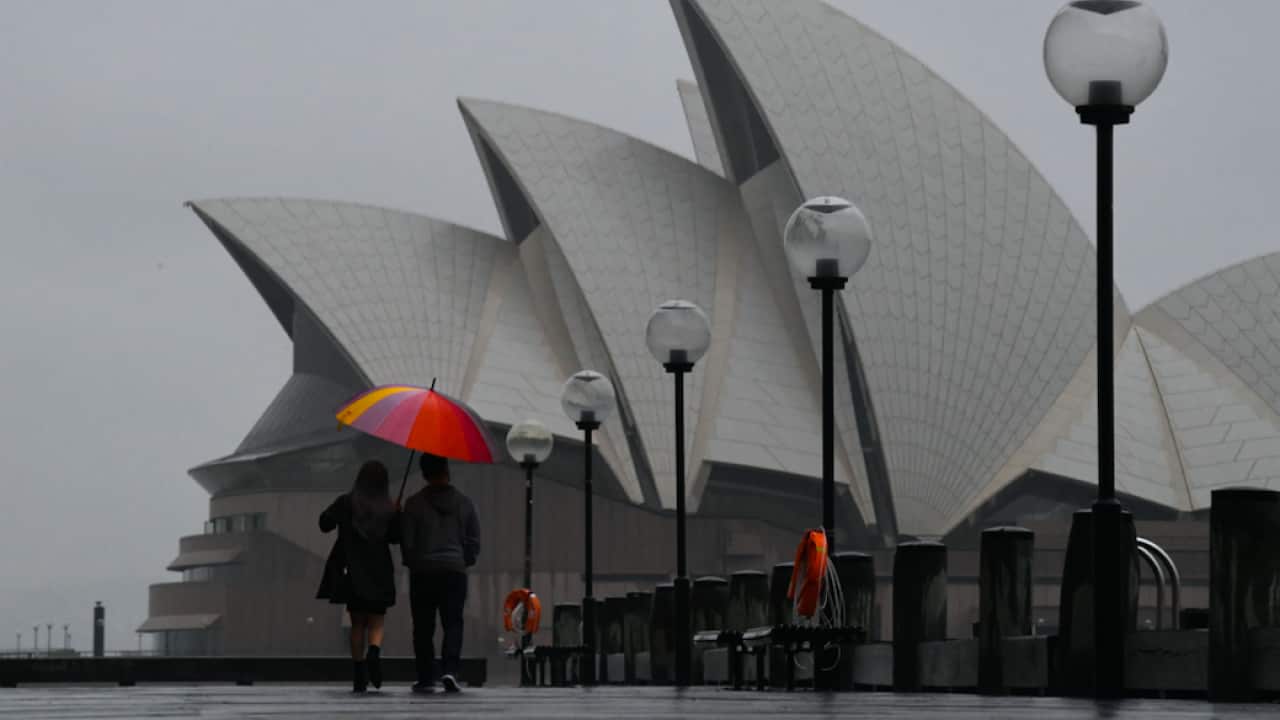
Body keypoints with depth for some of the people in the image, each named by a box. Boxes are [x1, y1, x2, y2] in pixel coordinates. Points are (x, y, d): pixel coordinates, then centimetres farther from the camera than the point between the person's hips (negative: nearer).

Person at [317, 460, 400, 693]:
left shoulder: (346, 502, -5)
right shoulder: (389, 508, -3)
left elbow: (325, 523, -5)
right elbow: (396, 536, 5)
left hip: (353, 572, 0)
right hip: (379, 573, 0)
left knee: (357, 623, 11)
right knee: (376, 622, 9)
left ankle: (359, 677, 5)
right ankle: (374, 653, -23)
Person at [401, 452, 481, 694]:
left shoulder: (414, 504, -4)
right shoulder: (464, 503, 3)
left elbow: (407, 542, -3)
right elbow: (474, 541, 6)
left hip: (423, 573, -1)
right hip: (455, 572, 1)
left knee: (423, 628, 6)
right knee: (453, 624, 3)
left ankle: (426, 678, 6)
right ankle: (449, 669, -15)